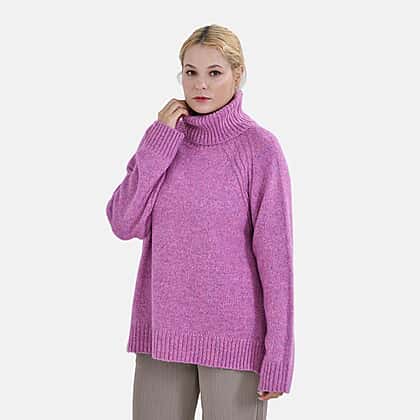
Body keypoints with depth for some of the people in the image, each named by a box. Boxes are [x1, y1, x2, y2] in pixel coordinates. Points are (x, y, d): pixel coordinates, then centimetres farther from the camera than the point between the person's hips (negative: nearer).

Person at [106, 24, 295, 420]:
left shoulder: (260, 148, -9)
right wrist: (158, 142, -11)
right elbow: (124, 224, -5)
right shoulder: (164, 137, 5)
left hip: (234, 336, -4)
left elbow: (275, 254, -10)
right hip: (163, 333, 5)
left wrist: (279, 354, -11)